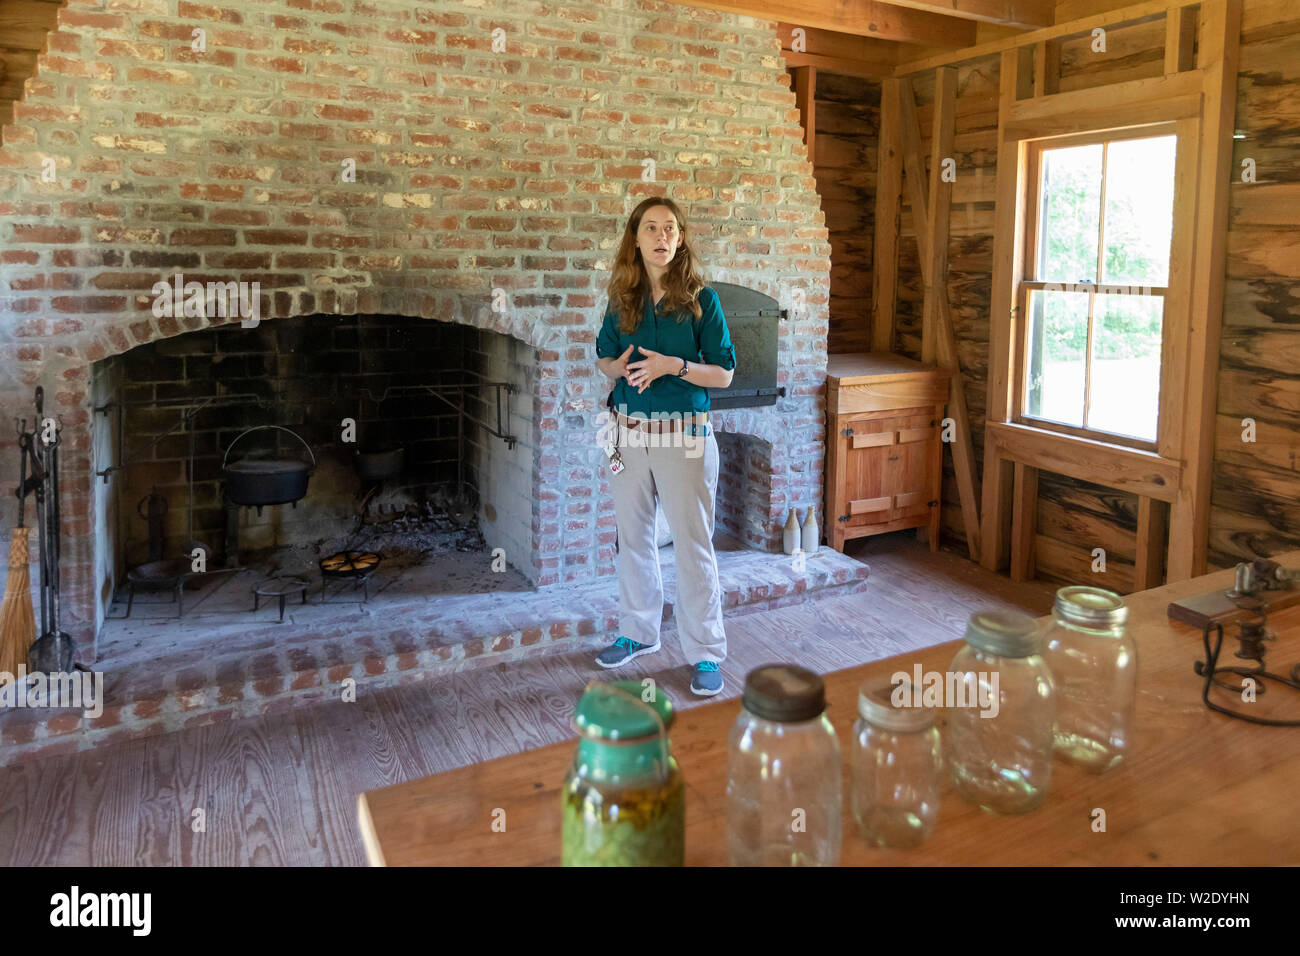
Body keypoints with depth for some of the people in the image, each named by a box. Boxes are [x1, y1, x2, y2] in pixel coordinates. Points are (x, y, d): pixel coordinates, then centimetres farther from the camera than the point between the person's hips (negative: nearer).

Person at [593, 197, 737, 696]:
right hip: (628, 432, 4)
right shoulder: (622, 299, 5)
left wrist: (674, 365, -19)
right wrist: (619, 367, -7)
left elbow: (724, 373, -4)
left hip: (683, 435, -4)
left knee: (693, 545, 0)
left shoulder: (701, 299, -5)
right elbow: (604, 357, 17)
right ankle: (638, 631, 33)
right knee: (633, 538, 15)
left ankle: (706, 653, 12)